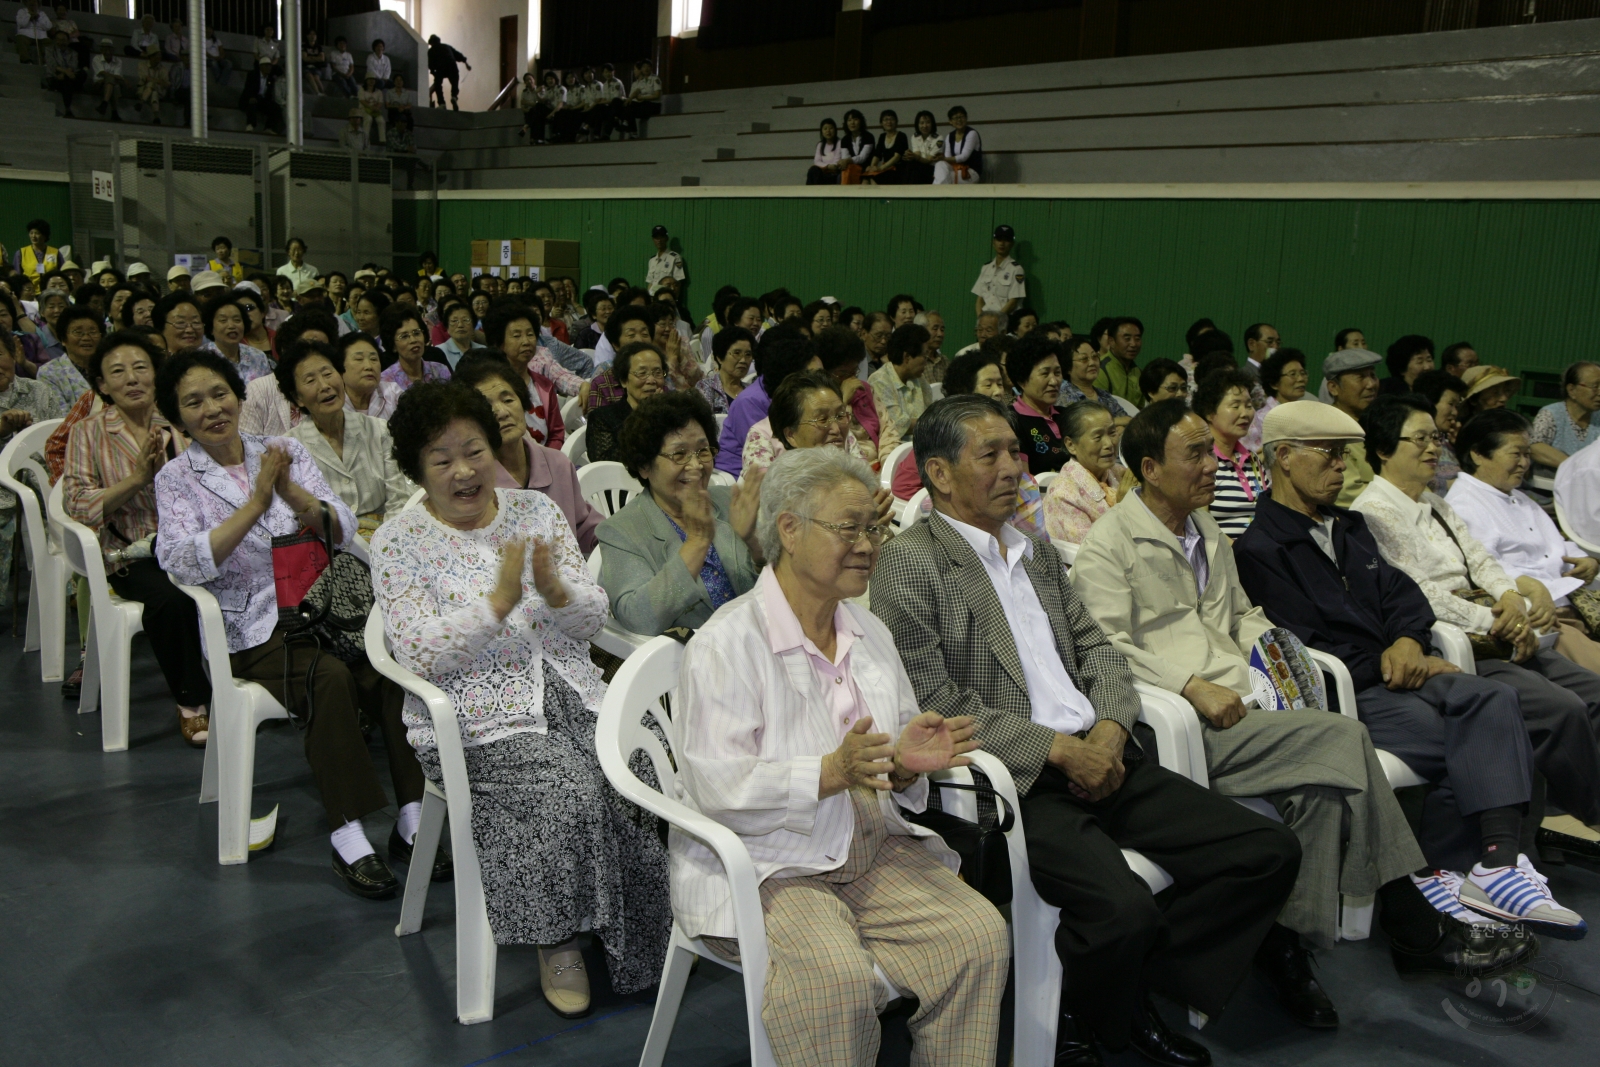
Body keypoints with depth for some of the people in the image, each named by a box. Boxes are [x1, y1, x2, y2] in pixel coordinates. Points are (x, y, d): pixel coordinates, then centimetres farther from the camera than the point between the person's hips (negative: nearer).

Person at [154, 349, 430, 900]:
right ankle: (348, 838, -28)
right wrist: (257, 502, -20)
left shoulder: (286, 451, 11)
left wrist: (292, 493, -18)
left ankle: (413, 820, -23)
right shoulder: (176, 479, 5)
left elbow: (344, 529, 0)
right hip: (249, 631, -3)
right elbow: (185, 563, -13)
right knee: (330, 676, -33)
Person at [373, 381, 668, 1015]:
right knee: (570, 791, -29)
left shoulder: (537, 511, 11)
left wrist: (557, 591, -14)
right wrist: (500, 600, -21)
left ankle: (630, 939, -3)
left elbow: (594, 620, 7)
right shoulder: (398, 541, -1)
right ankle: (556, 940, -7)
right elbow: (422, 654, -12)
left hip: (570, 695, 4)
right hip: (477, 720, -4)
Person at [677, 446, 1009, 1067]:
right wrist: (833, 772, -28)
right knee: (836, 976, -33)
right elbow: (719, 792, -18)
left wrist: (905, 763, -8)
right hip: (768, 864, -6)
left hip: (877, 853, 7)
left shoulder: (869, 633, 13)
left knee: (979, 934, -17)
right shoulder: (725, 644, -11)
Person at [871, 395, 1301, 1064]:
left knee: (1270, 854, -4)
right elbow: (934, 704, -12)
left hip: (1101, 756, 8)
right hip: (1018, 782, -7)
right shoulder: (912, 565, -4)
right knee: (1123, 909, -30)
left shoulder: (1037, 553, 21)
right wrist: (1059, 749, -13)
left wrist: (1109, 730, -2)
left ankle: (1138, 984, 10)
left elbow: (1094, 647, 19)